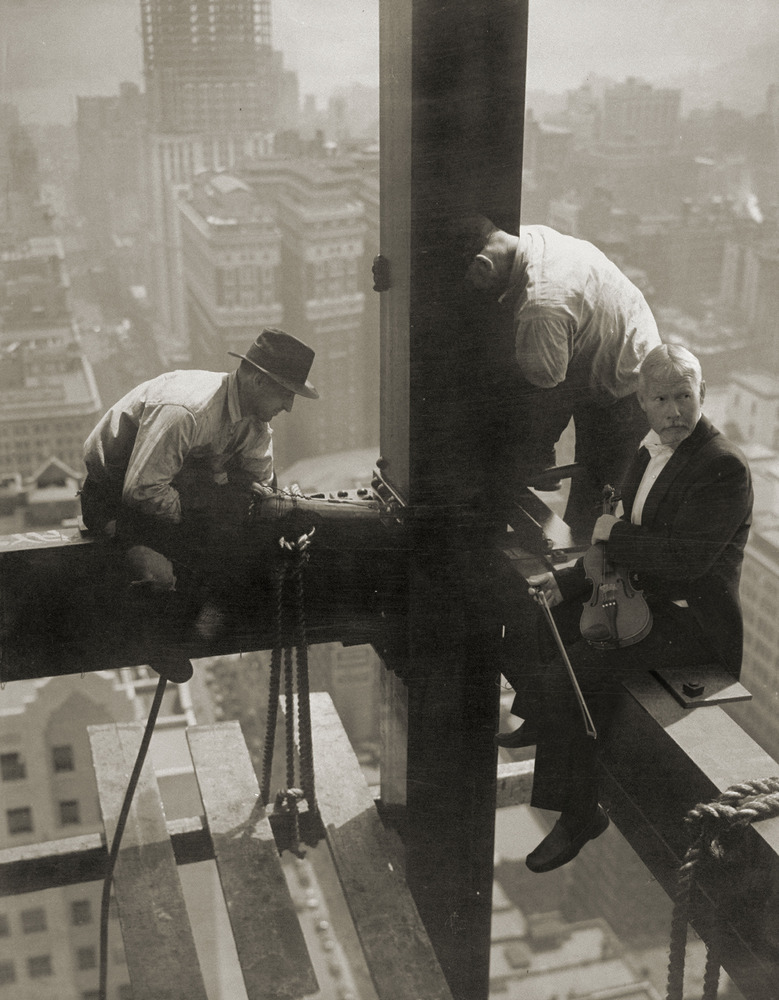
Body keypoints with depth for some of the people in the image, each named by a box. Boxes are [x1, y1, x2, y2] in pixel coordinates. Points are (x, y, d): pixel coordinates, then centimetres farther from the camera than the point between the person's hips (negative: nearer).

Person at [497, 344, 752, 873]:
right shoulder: (653, 452, 8)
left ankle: (579, 813, 0)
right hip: (642, 595, 10)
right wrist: (568, 581, 3)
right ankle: (541, 723, 36)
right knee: (548, 614, 16)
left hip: (687, 622, -9)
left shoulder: (723, 466, -21)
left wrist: (614, 534, -16)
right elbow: (629, 537, 14)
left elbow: (685, 557, -29)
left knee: (564, 681, -19)